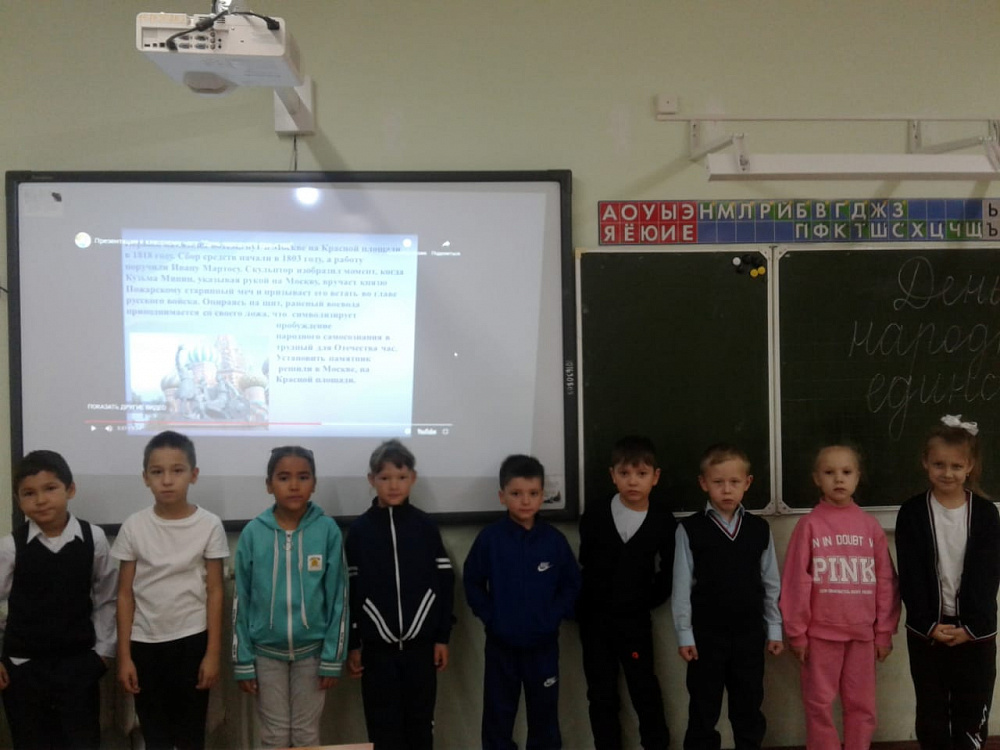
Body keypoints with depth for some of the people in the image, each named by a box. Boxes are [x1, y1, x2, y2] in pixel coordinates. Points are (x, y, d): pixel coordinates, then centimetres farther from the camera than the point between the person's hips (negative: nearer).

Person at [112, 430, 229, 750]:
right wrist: (124, 655, -1)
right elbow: (125, 594, 2)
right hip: (145, 642, 1)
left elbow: (214, 592, -2)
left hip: (191, 640, -1)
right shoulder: (134, 526, -3)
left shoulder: (209, 525, -5)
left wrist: (213, 653, -4)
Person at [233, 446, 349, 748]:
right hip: (267, 651, 1)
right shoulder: (253, 533, -8)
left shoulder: (328, 530, -10)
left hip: (312, 649, 0)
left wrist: (333, 657, -5)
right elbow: (242, 600, -1)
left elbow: (338, 597, -5)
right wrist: (243, 660, -1)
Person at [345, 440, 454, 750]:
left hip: (421, 644, 1)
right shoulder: (359, 530, -1)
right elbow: (349, 589, 1)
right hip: (377, 647, 0)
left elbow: (444, 583, 2)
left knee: (420, 723, 10)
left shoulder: (426, 527, 0)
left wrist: (442, 637, 0)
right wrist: (352, 644, 0)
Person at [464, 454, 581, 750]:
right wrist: (489, 617, -8)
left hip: (543, 644, 1)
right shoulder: (489, 538, -9)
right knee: (498, 715, 9)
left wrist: (555, 616, -7)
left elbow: (571, 584, 3)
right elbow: (472, 582, -1)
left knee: (544, 714, 13)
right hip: (501, 644, -1)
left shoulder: (554, 539, -5)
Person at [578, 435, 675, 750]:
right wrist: (582, 605, 1)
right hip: (595, 618, 2)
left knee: (646, 692, 3)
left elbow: (670, 571, -1)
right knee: (601, 695, 10)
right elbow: (584, 564, 3)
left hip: (635, 620, -2)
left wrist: (649, 600, -2)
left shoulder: (663, 520, -9)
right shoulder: (595, 516, -5)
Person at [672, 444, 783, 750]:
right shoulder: (690, 529, -6)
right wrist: (684, 634, -6)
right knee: (703, 711, 8)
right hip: (706, 634, -2)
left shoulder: (759, 529, 2)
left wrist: (774, 629, 6)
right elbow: (682, 586, -5)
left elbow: (771, 583, 6)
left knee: (749, 709, 13)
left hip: (750, 633, 2)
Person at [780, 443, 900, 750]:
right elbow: (795, 581, -4)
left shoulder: (870, 525, 2)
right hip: (820, 632, -2)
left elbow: (885, 581, 5)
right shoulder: (809, 525, -5)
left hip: (863, 632, 2)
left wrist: (884, 631, 5)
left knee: (861, 704, 12)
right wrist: (796, 632, -4)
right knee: (820, 704, 7)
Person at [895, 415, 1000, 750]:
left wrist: (971, 626, -12)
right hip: (926, 630, 0)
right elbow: (910, 576, -6)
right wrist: (930, 624, -13)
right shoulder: (911, 513, -4)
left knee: (972, 716, 5)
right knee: (931, 714, 9)